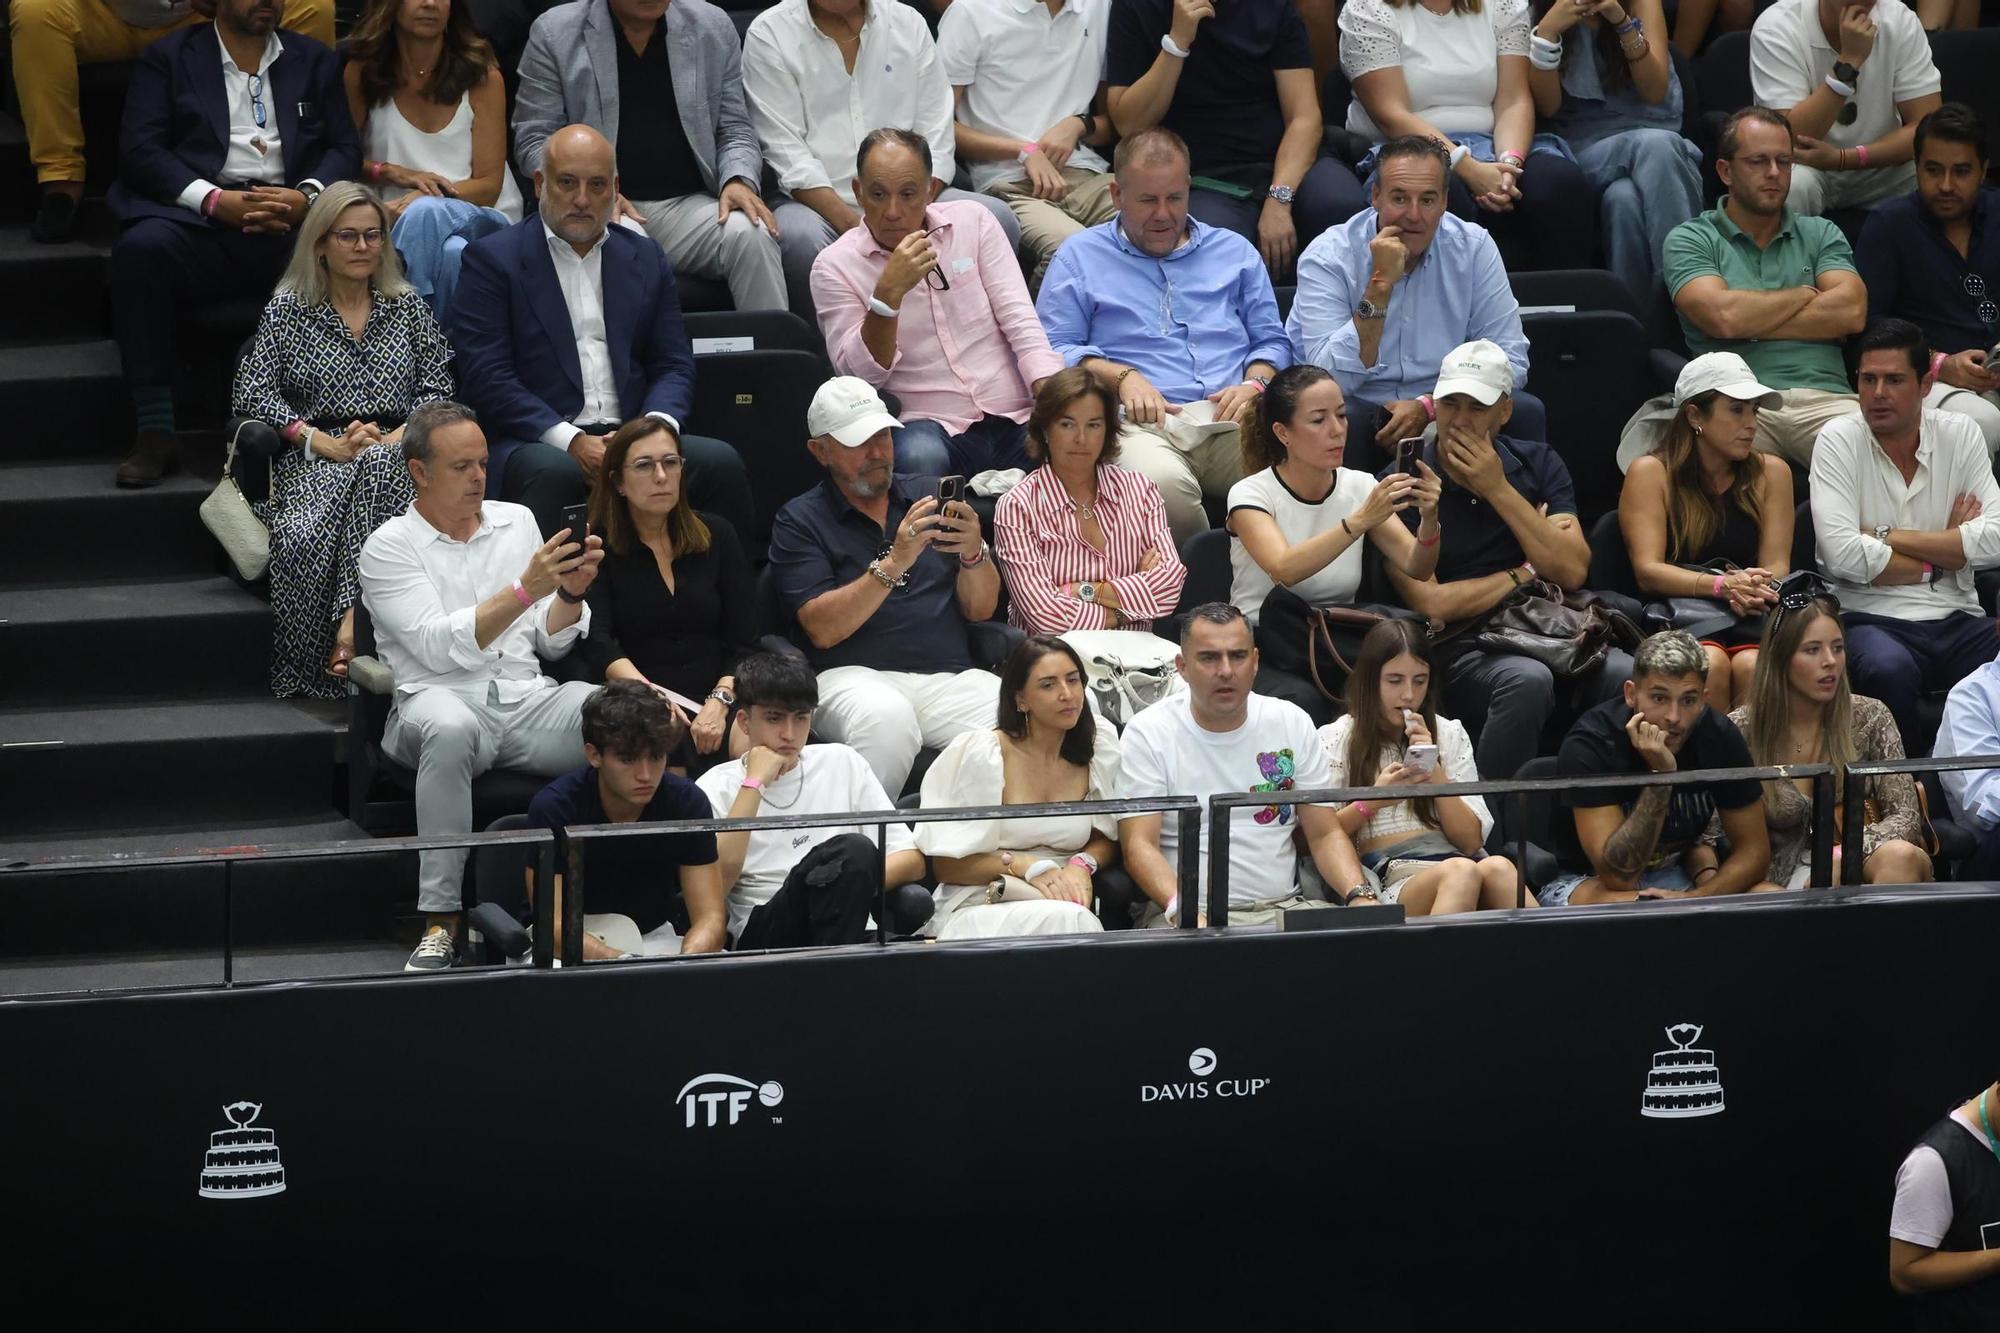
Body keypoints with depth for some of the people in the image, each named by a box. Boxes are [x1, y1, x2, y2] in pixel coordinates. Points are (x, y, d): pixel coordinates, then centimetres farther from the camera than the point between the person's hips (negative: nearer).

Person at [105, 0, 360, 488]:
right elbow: (140, 150, 2)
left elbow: (345, 150, 14)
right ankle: (154, 433, -32)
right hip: (203, 223, -1)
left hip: (293, 225, 1)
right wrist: (215, 200, -13)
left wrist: (307, 196, -8)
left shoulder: (315, 61, 23)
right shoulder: (168, 58, 14)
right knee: (142, 245, -35)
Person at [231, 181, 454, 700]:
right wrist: (324, 442, -10)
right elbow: (252, 391, 3)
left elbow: (438, 390, 11)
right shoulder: (287, 309, 13)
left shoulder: (408, 307, 19)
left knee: (377, 471, -38)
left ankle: (353, 623, -44)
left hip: (396, 454, 1)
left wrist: (396, 438, -9)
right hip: (313, 461, -1)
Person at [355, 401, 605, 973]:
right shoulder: (389, 548, 2)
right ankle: (440, 921, -37)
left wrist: (572, 593, -6)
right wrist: (526, 590, -18)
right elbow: (439, 647, -12)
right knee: (451, 728, -41)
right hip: (438, 698, -4)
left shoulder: (516, 520, 17)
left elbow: (552, 643, 16)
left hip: (524, 700, 4)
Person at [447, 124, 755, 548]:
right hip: (537, 443, -4)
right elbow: (487, 376, -4)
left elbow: (674, 365, 16)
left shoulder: (646, 259, 20)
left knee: (720, 462, -24)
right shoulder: (492, 259, 6)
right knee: (551, 474, -39)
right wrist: (570, 441, -16)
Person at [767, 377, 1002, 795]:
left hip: (950, 677, 3)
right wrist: (894, 564, -16)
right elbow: (822, 629, -7)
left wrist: (974, 553, -8)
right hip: (856, 678, -3)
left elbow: (980, 610, 13)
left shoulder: (927, 496, 18)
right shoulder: (799, 521, 7)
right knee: (886, 718, -38)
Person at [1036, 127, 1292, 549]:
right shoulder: (1080, 257, 20)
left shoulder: (1234, 252, 28)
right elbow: (1054, 349, 10)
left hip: (1229, 419, 2)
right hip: (1141, 422, -2)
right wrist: (1122, 377, -6)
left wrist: (1255, 384, 1)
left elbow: (1271, 341, 24)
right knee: (1163, 483, -40)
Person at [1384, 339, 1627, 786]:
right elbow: (1429, 603, -6)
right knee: (1528, 680, -39)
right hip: (1462, 650, -4)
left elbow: (1572, 571, 1)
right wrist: (1524, 574, 4)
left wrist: (1498, 490, -4)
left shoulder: (1538, 464, 15)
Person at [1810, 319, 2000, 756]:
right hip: (1872, 618, -3)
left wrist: (1888, 537, -7)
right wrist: (1945, 550, -3)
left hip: (1957, 621, 3)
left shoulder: (1960, 436, 9)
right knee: (1889, 670, -36)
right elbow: (1843, 556, -13)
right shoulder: (1838, 442, 0)